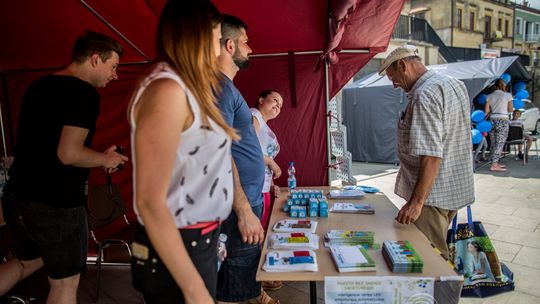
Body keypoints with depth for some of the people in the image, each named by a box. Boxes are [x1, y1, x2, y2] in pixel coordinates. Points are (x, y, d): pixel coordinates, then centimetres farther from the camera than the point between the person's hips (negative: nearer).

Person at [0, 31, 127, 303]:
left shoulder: (39, 86, 10)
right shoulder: (84, 93, -17)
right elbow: (69, 153, -25)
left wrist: (97, 159, 15)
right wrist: (105, 159, -6)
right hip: (56, 204, -8)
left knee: (28, 261, 31)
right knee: (65, 282, 11)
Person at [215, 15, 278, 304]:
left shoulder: (227, 85, 14)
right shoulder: (219, 86, -16)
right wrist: (245, 212, -22)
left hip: (249, 199, 10)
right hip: (240, 206, -10)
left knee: (252, 268, 23)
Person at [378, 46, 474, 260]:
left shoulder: (424, 95, -21)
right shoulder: (455, 84, 11)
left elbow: (431, 156, -28)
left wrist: (416, 202, -26)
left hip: (433, 194, -10)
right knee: (439, 253, 21)